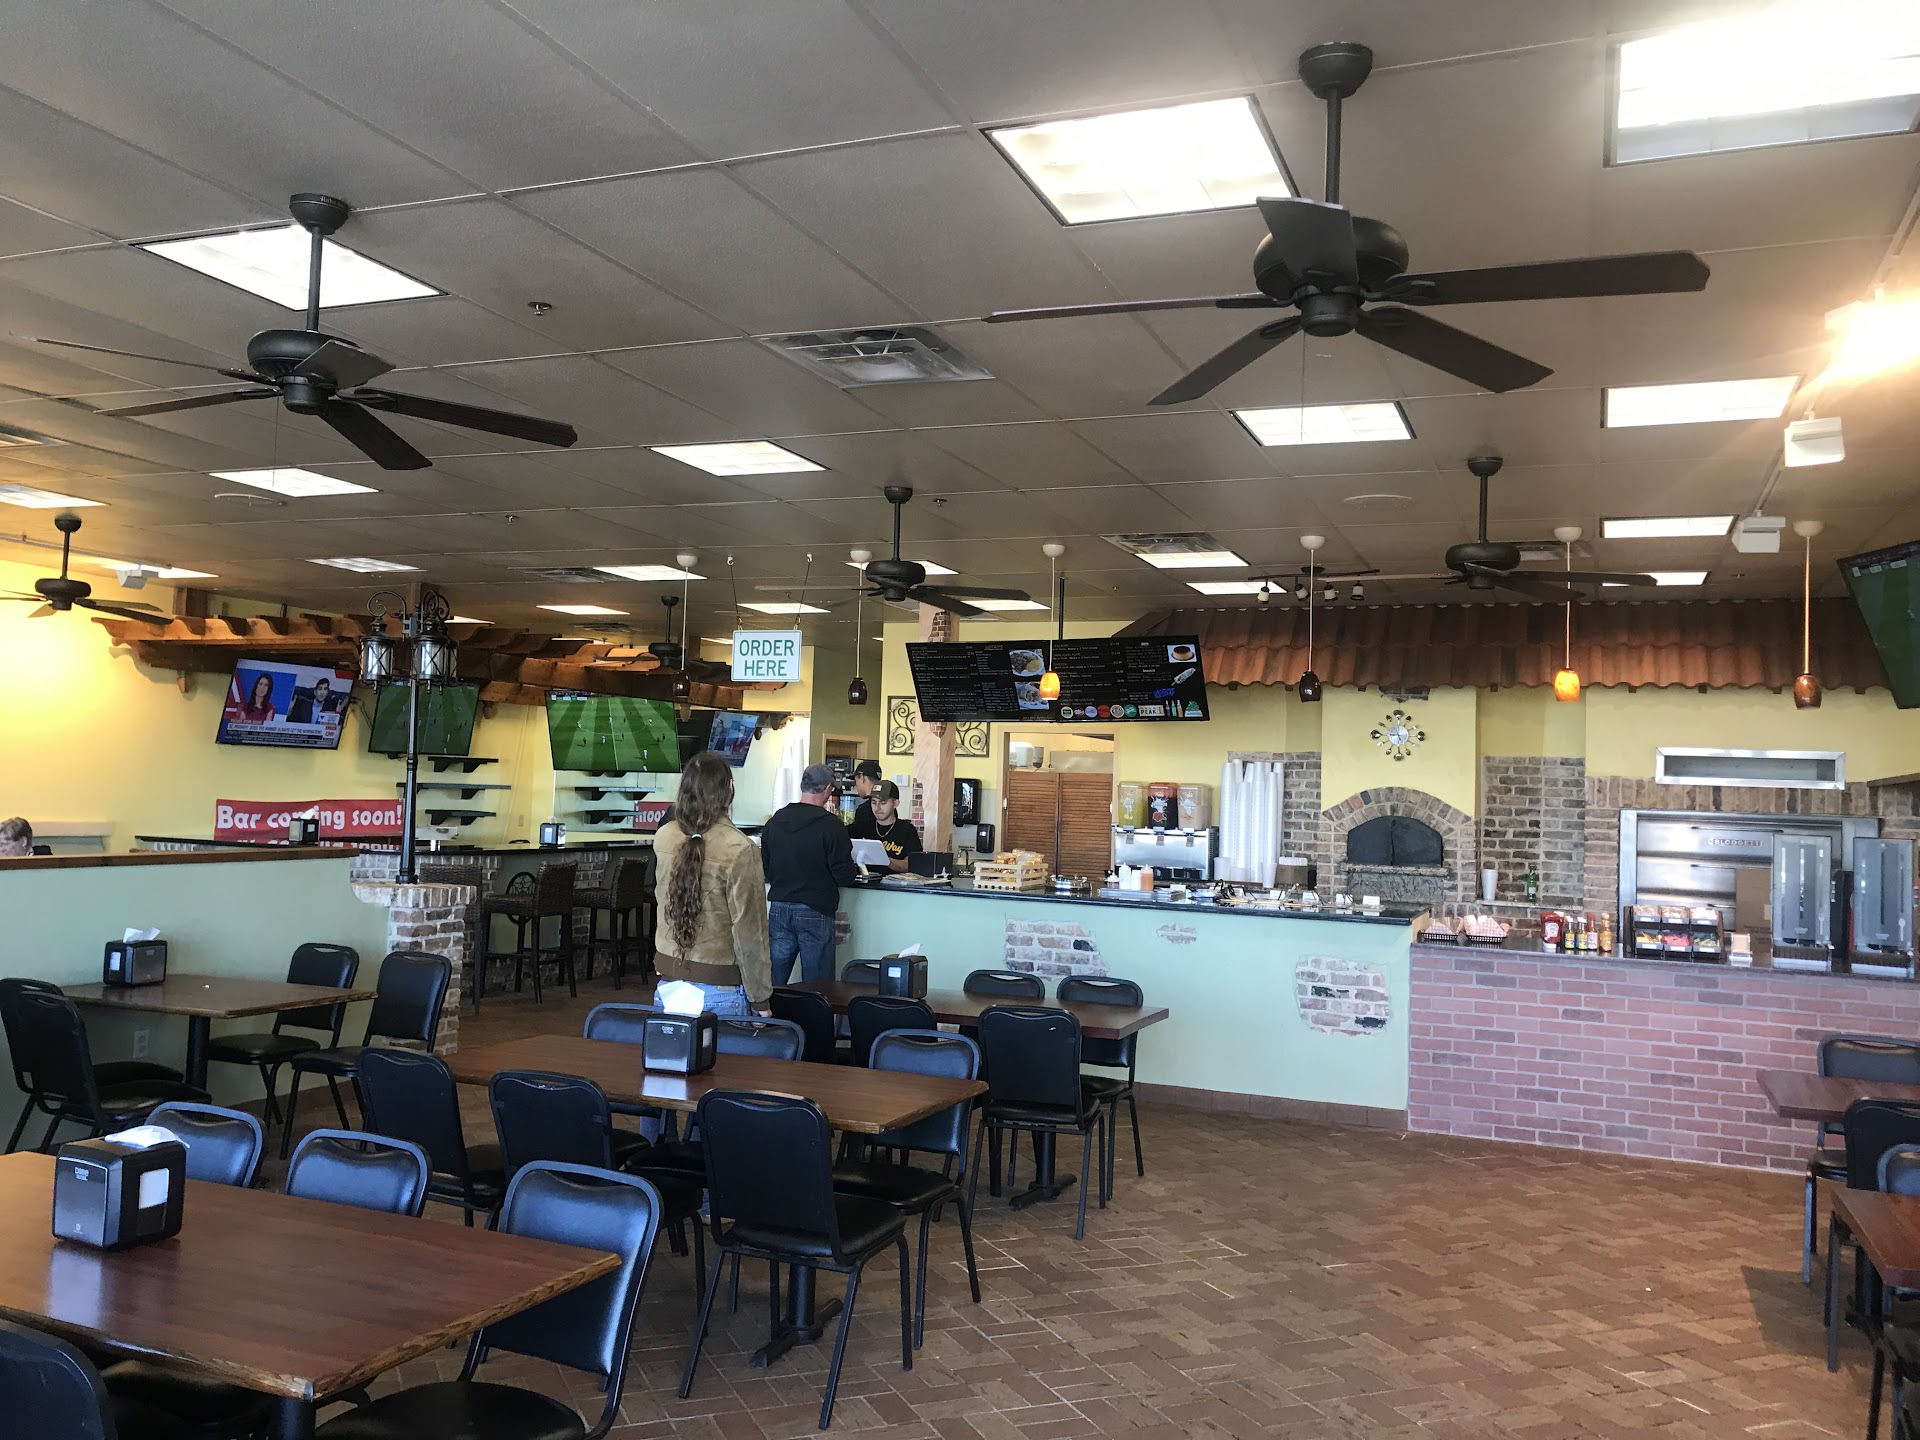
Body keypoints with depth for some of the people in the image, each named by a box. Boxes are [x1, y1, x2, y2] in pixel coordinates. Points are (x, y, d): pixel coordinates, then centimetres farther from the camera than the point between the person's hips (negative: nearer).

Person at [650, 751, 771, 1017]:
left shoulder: (663, 837, -2)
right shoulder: (739, 850, -18)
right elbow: (748, 930, -14)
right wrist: (760, 999, -6)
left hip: (668, 976, 5)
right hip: (718, 987, -5)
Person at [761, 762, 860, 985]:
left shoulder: (775, 821, 4)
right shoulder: (830, 825, -12)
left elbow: (764, 870, 10)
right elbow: (845, 875, -12)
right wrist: (856, 870, 9)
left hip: (778, 908, 5)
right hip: (815, 912, -5)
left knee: (773, 983, 10)